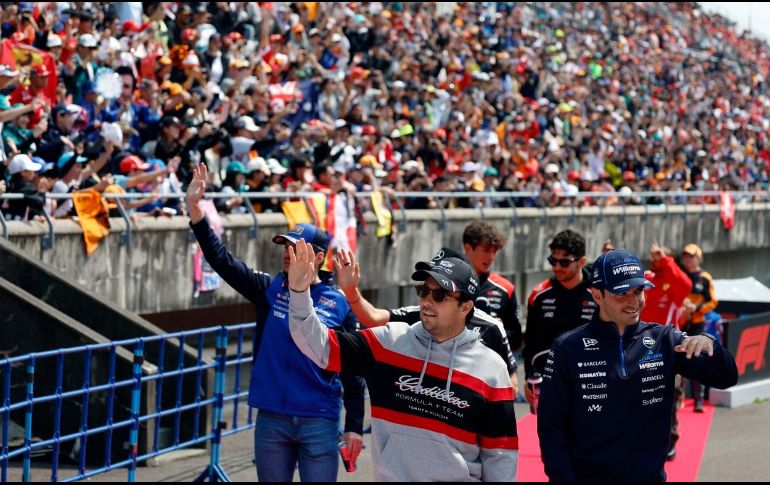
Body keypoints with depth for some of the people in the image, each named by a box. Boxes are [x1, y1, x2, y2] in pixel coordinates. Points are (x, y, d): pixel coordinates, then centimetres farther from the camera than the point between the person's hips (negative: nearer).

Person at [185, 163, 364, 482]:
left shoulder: (339, 303, -1)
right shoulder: (269, 289, 5)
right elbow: (221, 259, -5)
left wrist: (354, 426, -3)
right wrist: (194, 208, -16)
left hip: (320, 423, -3)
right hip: (271, 420, 3)